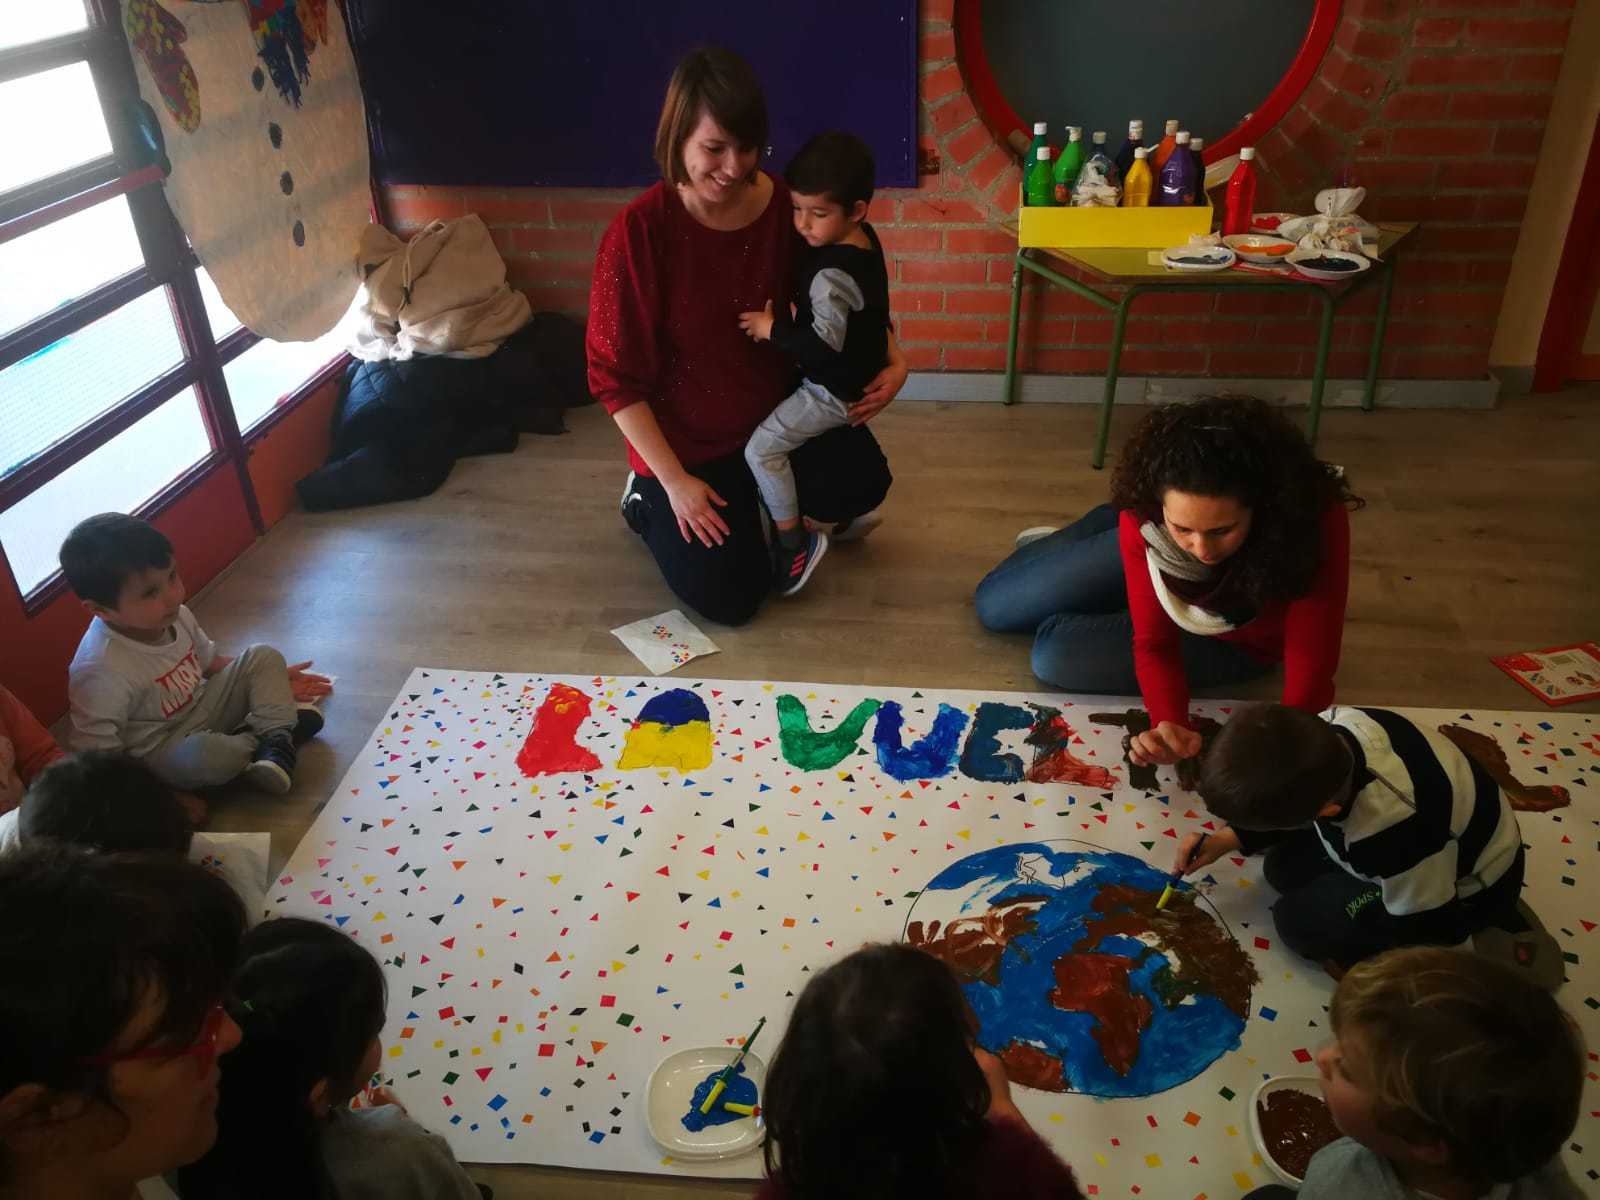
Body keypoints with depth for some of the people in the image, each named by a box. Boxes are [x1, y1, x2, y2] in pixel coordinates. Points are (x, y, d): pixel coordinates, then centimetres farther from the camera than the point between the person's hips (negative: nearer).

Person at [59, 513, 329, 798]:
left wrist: (273, 681, 9)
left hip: (203, 707, 7)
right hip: (158, 750, -7)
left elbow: (209, 662, 11)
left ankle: (275, 737, -15)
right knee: (202, 756, -37)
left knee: (262, 658, 0)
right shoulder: (101, 672, -32)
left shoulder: (175, 616, -9)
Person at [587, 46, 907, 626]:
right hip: (685, 439, -3)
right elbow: (616, 376, -17)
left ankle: (756, 502, 13)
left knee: (863, 482, -22)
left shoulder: (787, 207, -12)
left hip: (780, 412, 3)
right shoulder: (639, 230, -22)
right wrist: (675, 480, -18)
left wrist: (893, 360, -14)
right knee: (729, 597, -8)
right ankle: (647, 499, 21)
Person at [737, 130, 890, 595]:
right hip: (855, 377, 10)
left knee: (762, 448, -11)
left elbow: (825, 344, -34)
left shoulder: (832, 275, -31)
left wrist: (772, 329, -22)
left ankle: (795, 543, -1)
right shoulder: (861, 238, 0)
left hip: (834, 391, -10)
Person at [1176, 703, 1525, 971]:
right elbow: (1292, 805, -3)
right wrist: (1227, 839, -6)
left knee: (1300, 920, -11)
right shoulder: (1331, 728, -27)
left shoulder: (1398, 831, -46)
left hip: (1469, 887, -7)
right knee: (1285, 868, 4)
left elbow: (1426, 928, -26)